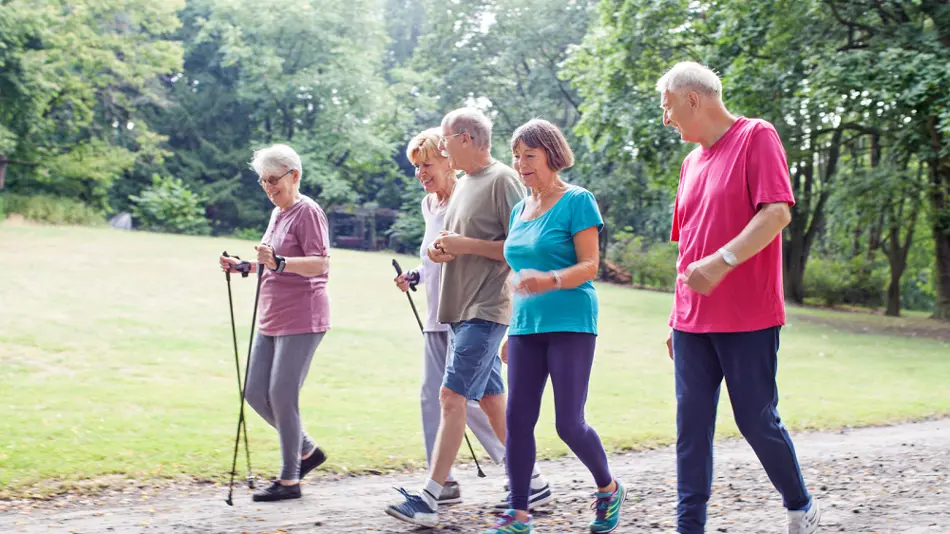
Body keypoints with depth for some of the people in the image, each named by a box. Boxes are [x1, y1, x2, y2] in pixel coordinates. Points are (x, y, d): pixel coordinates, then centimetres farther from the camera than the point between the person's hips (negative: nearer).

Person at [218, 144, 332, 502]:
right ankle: (307, 451, 24)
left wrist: (278, 262, -34)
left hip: (302, 320, -9)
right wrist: (243, 267, 12)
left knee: (282, 396, -8)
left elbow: (321, 263, -21)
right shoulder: (277, 213, 17)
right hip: (272, 318, 9)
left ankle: (290, 479, 4)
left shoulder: (307, 212, -10)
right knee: (256, 393, 8)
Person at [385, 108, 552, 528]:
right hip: (462, 308, 9)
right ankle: (534, 484, 22)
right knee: (491, 400, 12)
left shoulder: (502, 180, -11)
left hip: (486, 310, -9)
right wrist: (442, 250, 3)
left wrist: (465, 244, -17)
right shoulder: (464, 183, 17)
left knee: (452, 395, -13)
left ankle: (428, 500, -12)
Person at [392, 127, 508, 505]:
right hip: (435, 319, 9)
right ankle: (443, 482, 12)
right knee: (432, 397, 6)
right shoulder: (429, 206, 15)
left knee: (469, 399, -5)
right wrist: (414, 276, 9)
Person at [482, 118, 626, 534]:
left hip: (570, 323, -6)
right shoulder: (519, 210, 15)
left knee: (569, 424, -7)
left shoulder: (577, 201, -5)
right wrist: (511, 331, 22)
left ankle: (609, 489, 20)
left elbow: (589, 266, -11)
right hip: (525, 325, 6)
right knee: (518, 419, 0)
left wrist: (551, 280, -30)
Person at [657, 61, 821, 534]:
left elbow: (777, 212, -18)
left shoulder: (757, 137, -5)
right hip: (693, 319, 7)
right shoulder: (692, 161, 16)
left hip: (747, 317, -6)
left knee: (756, 421, 2)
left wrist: (723, 260, -28)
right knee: (691, 427, 3)